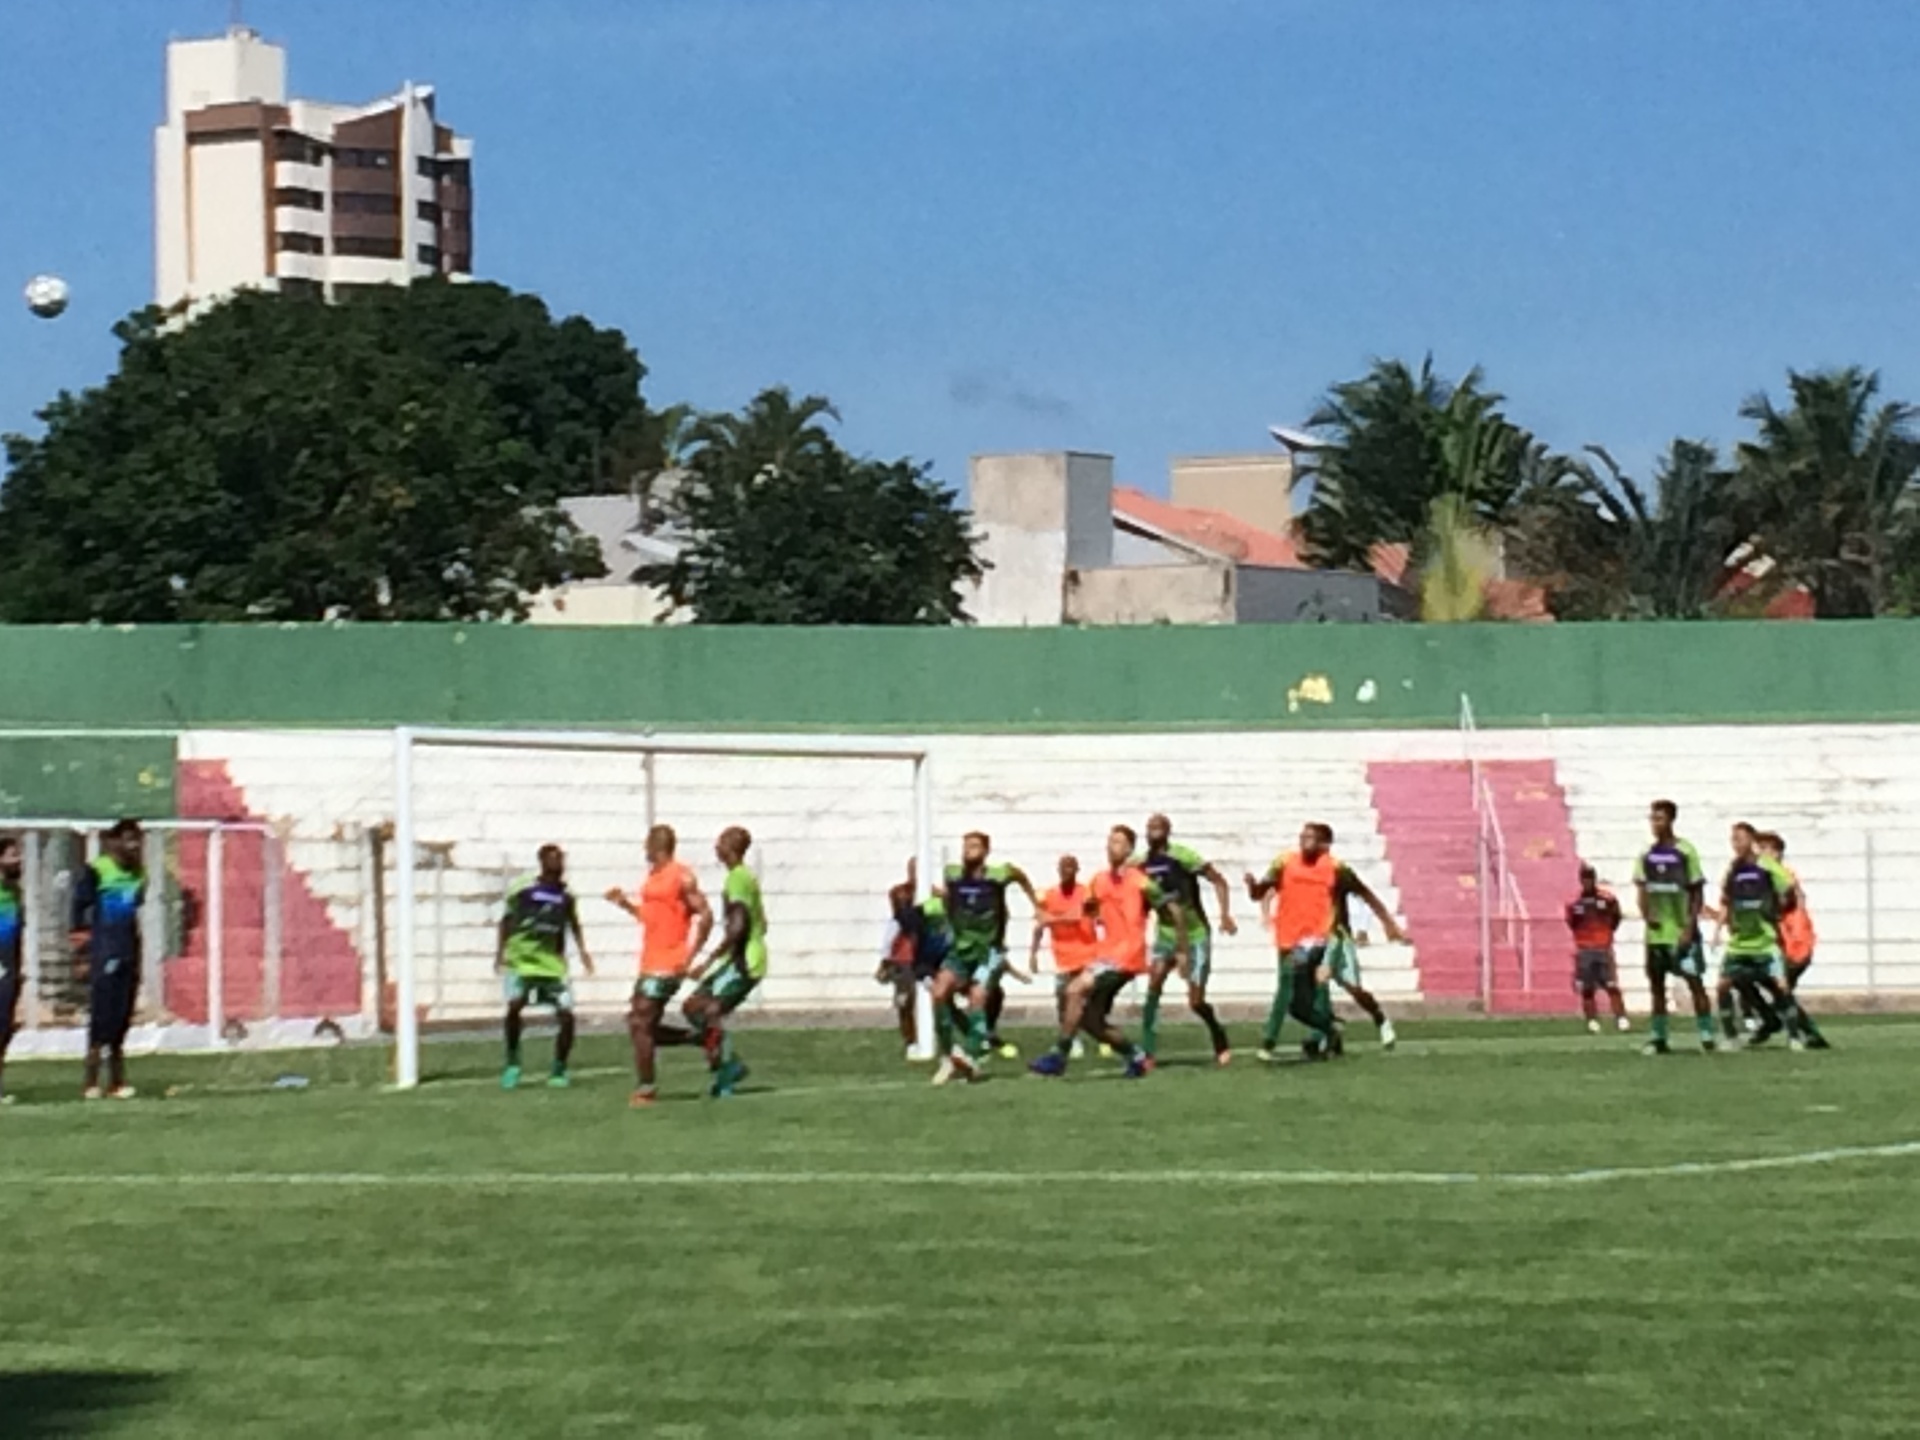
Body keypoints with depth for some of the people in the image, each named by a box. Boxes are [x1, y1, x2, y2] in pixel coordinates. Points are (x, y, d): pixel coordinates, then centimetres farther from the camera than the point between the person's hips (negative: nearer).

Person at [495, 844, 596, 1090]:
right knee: (514, 1005, -23)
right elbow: (506, 920, 7)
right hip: (521, 960, -3)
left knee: (566, 1015, -8)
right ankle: (512, 1064, -5)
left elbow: (573, 924, 20)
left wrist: (583, 951, 9)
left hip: (553, 964, 3)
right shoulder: (522, 891, -5)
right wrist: (500, 952, 1)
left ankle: (559, 1070, 11)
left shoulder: (566, 895, 3)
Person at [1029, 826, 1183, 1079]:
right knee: (1090, 1019, 5)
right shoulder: (1100, 881, 11)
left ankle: (1059, 1056, -19)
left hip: (1127, 955, -8)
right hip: (1107, 953, 8)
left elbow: (1174, 911, -7)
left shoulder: (1140, 882, -9)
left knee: (1076, 991, -22)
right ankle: (1138, 1058, 20)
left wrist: (1181, 951, -5)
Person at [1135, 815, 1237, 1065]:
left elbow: (1218, 880, -14)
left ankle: (1220, 1040, 26)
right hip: (1165, 934, 4)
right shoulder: (1143, 863, 0)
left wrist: (1225, 915, -23)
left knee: (1196, 1001, -3)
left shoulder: (1182, 856, -17)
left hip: (1195, 935, -4)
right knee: (1153, 985, -17)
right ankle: (1147, 1052, -15)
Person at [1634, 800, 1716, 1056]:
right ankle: (1657, 1038, 13)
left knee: (1695, 982, -5)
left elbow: (1698, 893, -5)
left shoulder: (1685, 852, -6)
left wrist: (1690, 927, -12)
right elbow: (1642, 890, 13)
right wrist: (1646, 914, -7)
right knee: (1656, 984, 7)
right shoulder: (1647, 855, 8)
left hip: (1682, 932, -5)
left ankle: (1706, 1035, -3)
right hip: (1656, 932, 5)